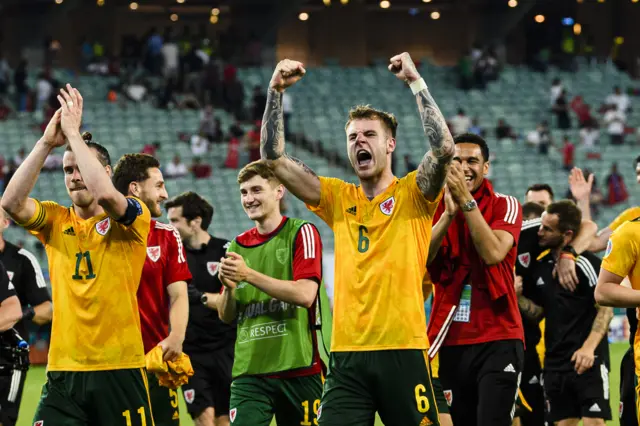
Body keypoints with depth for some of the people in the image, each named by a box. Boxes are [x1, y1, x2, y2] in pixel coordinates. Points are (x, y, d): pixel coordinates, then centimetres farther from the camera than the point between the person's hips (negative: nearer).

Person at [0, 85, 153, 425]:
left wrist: (73, 132, -14)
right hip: (64, 370, 3)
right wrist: (46, 142, -10)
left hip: (120, 369, -3)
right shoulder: (55, 220, 10)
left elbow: (104, 193, -22)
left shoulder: (132, 220, -1)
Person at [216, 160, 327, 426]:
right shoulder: (238, 245, 13)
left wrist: (249, 275, -18)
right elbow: (226, 316, 14)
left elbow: (305, 294, -15)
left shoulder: (301, 232, -1)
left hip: (297, 367, -3)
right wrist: (229, 287, -8)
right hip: (249, 371, 3)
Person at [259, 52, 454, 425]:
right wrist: (276, 91, 0)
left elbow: (444, 148, -16)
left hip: (403, 350, -3)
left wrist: (416, 82, -14)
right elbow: (274, 157, 8)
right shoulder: (338, 198, 12)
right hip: (347, 353, 3)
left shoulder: (412, 194, 2)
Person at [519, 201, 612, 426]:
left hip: (587, 362, -7)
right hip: (555, 363, 7)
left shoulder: (587, 264, -11)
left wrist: (589, 347, -22)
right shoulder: (540, 265, 9)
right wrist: (518, 297, -4)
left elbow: (606, 310, -11)